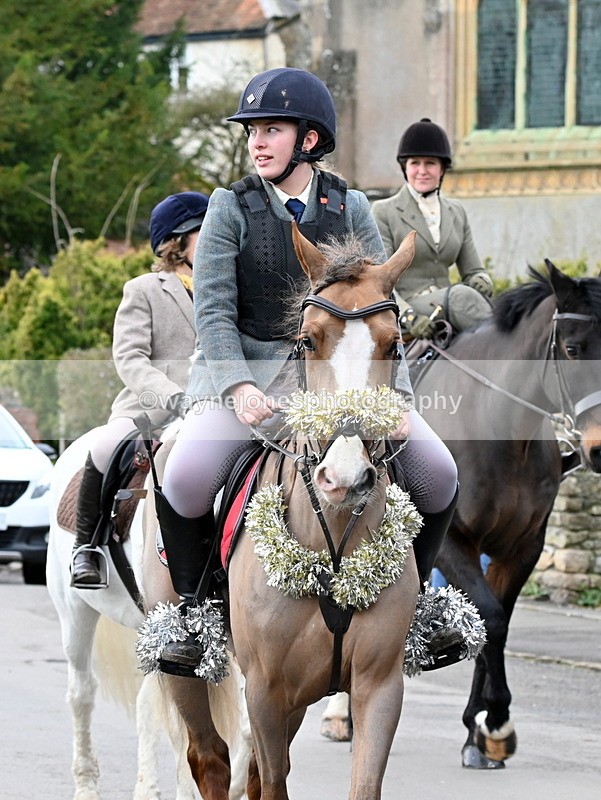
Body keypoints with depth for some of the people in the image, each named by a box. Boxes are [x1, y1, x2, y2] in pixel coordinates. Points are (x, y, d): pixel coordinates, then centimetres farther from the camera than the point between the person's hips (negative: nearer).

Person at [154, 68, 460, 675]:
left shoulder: (349, 208, 5)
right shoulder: (232, 209, -1)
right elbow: (213, 312, -7)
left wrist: (393, 391, -14)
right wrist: (240, 388, -24)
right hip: (246, 369, -2)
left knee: (439, 475, -12)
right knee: (187, 476, -29)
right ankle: (193, 608, -6)